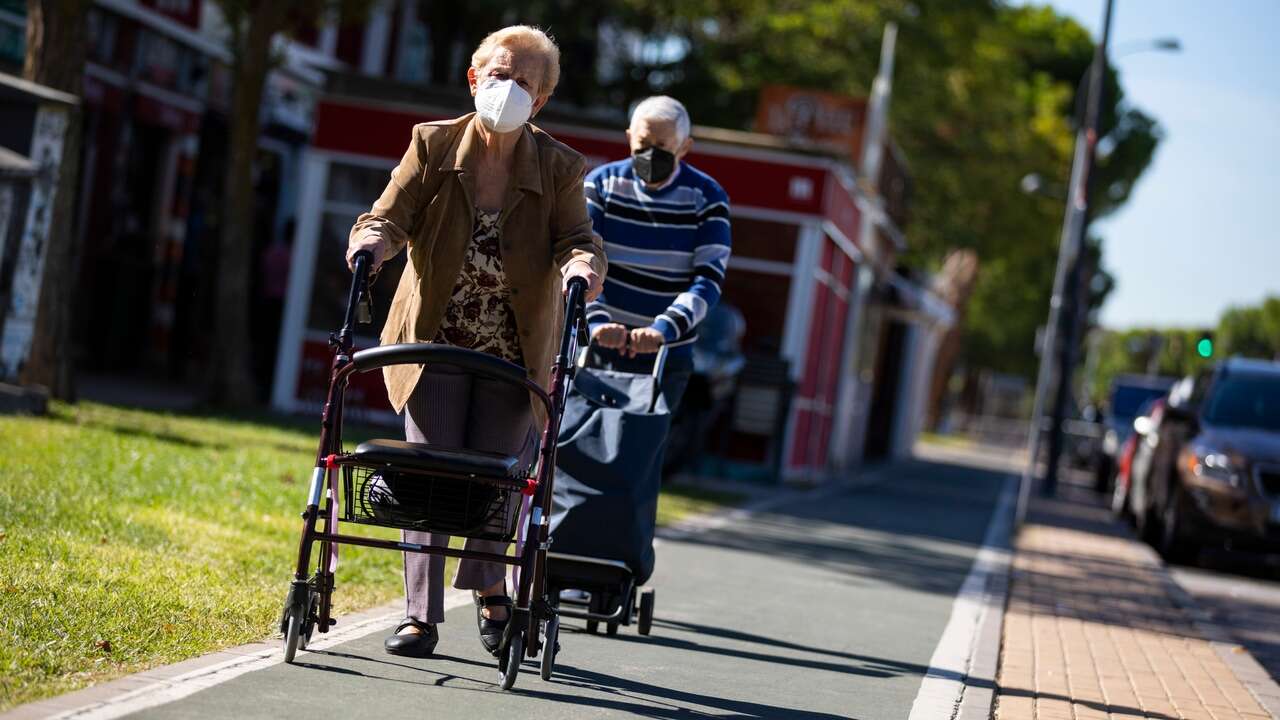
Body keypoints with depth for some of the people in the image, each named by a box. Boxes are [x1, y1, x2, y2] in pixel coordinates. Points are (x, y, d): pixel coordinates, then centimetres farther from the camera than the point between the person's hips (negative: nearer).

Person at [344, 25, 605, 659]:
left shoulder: (559, 168, -5)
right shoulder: (433, 144, -4)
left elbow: (576, 238, -12)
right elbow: (391, 216, -6)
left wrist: (581, 267, -35)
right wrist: (370, 243, -29)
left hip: (514, 352, 0)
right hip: (436, 341, 0)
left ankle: (489, 590, 30)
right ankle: (421, 616, 3)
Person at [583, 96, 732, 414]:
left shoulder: (707, 199, -3)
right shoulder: (602, 184, 0)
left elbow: (709, 279, -12)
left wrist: (663, 329, -29)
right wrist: (596, 321, -27)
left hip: (667, 355, -1)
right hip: (596, 347, 1)